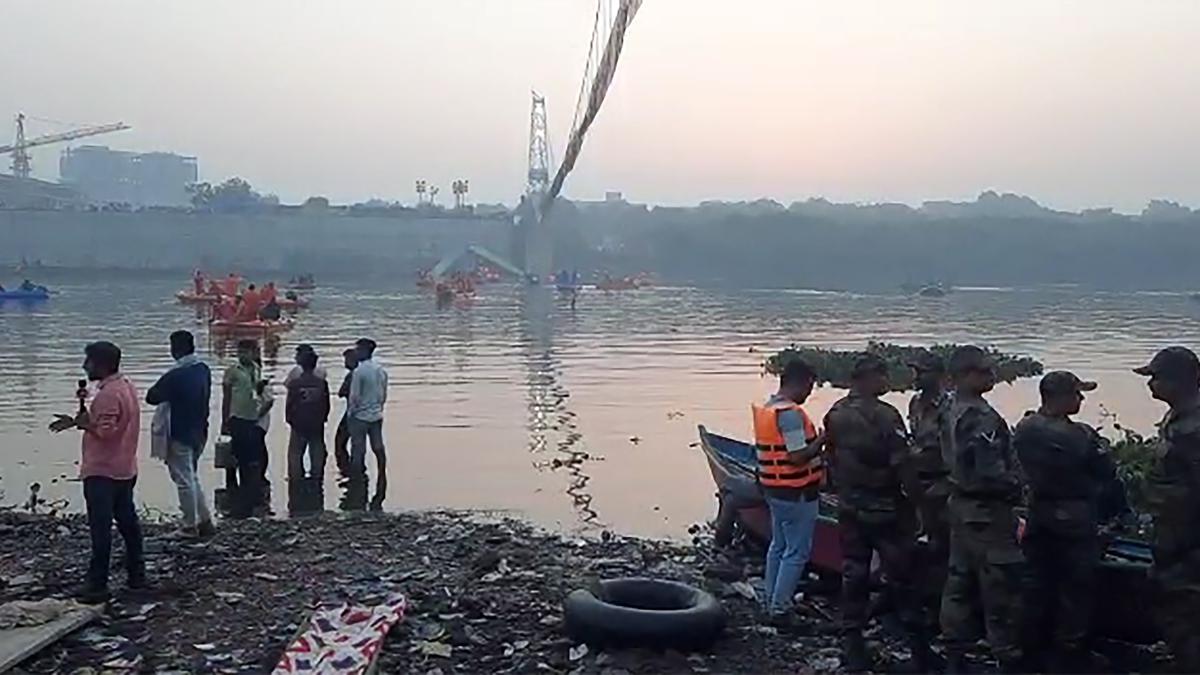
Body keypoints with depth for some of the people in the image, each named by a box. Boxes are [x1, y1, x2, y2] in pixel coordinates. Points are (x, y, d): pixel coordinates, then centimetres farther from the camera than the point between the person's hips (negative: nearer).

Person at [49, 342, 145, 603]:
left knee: (101, 530, -5)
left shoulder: (108, 394, -19)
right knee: (128, 522, 15)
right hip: (125, 470, 10)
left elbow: (105, 431, -24)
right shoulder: (126, 386, 11)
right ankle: (137, 575, 21)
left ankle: (97, 585, -1)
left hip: (102, 473, -10)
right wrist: (83, 417, 3)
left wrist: (78, 422, -12)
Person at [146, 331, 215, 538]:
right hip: (199, 433, 7)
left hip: (180, 435, -7)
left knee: (184, 481, 3)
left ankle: (190, 526, 10)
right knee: (192, 477, 19)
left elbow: (151, 397, -13)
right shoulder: (204, 370, 2)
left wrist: (167, 396, 4)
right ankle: (205, 521, 19)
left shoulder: (175, 375, -21)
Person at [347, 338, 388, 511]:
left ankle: (357, 498, 2)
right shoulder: (381, 370, 5)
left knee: (358, 454, 0)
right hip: (377, 416, 6)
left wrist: (350, 414, -2)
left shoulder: (359, 371, -16)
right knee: (379, 450, 9)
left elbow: (354, 397, -15)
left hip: (360, 417, -6)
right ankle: (380, 494, 13)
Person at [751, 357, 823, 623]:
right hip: (796, 493, -10)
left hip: (774, 489, 10)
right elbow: (798, 457, -24)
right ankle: (780, 609, 3)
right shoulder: (790, 413, -22)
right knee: (797, 552, 0)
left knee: (779, 546, 20)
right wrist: (823, 439, -13)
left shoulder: (766, 408, 9)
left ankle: (770, 601, 28)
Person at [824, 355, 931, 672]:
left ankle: (853, 650, 15)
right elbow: (903, 466, -20)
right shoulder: (885, 415, -19)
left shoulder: (835, 415, 2)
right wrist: (914, 498, -8)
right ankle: (920, 651, 16)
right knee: (901, 578, 6)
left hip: (849, 509, 6)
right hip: (885, 510, -6)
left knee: (853, 577, 11)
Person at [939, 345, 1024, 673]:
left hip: (960, 507, 10)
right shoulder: (982, 419, -23)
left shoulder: (950, 412, 7)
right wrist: (1016, 487, -9)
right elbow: (992, 474, -26)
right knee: (1001, 588, 0)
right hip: (987, 512, -10)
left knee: (959, 583, 16)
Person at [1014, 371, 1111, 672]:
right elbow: (1107, 475, -11)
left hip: (1038, 517, 6)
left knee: (1038, 583, 16)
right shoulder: (1081, 436, -23)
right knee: (1075, 589, 7)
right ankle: (1069, 655, 15)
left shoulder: (1023, 430, -5)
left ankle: (1035, 652, 26)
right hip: (1075, 520, -6)